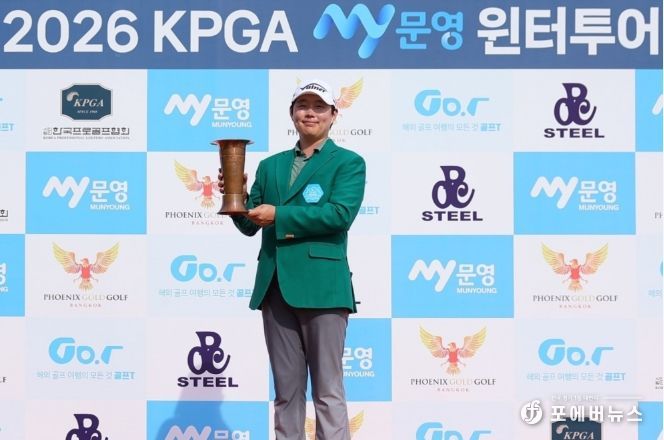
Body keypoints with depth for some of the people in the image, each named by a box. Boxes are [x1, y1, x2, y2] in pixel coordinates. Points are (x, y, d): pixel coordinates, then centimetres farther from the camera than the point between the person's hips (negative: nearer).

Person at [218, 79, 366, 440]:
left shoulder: (348, 162, 3)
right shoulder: (271, 165, 18)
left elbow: (340, 214, -13)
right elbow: (250, 224, 15)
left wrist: (279, 215, -13)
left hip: (321, 286, -5)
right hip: (275, 287, 5)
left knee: (327, 392, -1)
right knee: (286, 392, 10)